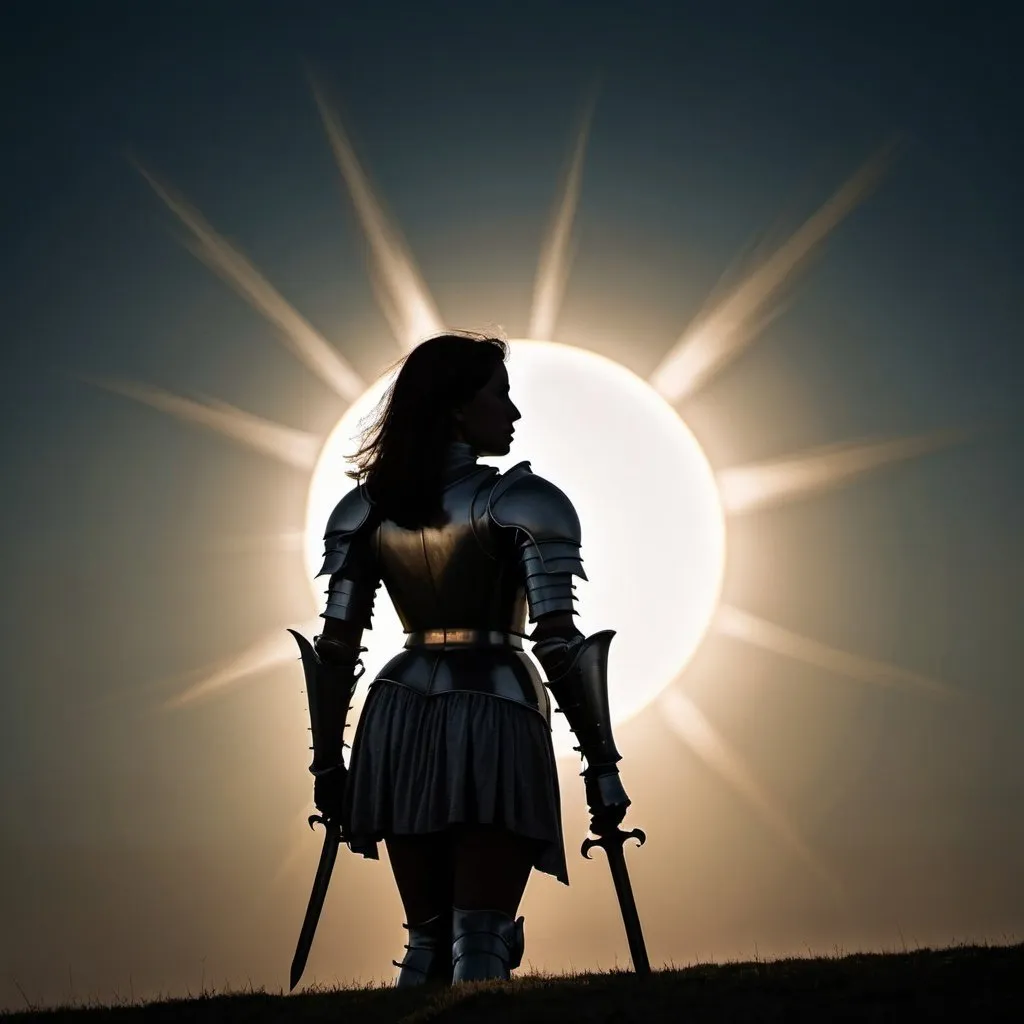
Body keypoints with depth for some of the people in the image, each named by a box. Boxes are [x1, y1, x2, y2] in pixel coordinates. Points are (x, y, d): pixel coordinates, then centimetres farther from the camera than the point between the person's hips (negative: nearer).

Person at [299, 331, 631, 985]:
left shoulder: (364, 509, 9)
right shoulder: (522, 502, -6)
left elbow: (336, 649, 8)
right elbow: (558, 642, -12)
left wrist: (328, 762, 14)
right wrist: (601, 762, -8)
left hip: (399, 730, 5)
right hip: (495, 725, -5)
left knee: (427, 940, 15)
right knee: (480, 942, -5)